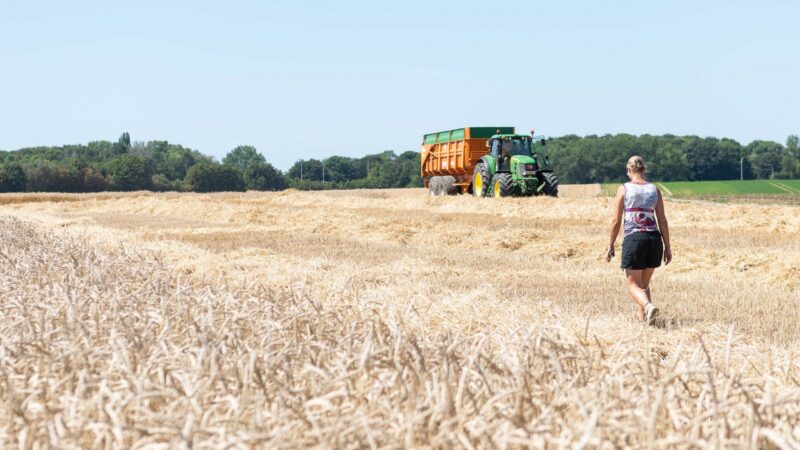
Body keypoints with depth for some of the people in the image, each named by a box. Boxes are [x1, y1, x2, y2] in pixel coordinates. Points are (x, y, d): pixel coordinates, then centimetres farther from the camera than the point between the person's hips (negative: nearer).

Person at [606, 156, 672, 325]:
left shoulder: (624, 189, 0)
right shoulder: (654, 189, 8)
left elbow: (616, 220, -2)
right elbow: (662, 220, 6)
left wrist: (611, 245, 6)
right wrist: (667, 247, 10)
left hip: (633, 238, -3)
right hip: (654, 238, 4)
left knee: (633, 285, 2)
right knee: (644, 284, 19)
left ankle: (648, 306, -27)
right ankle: (643, 318, 14)